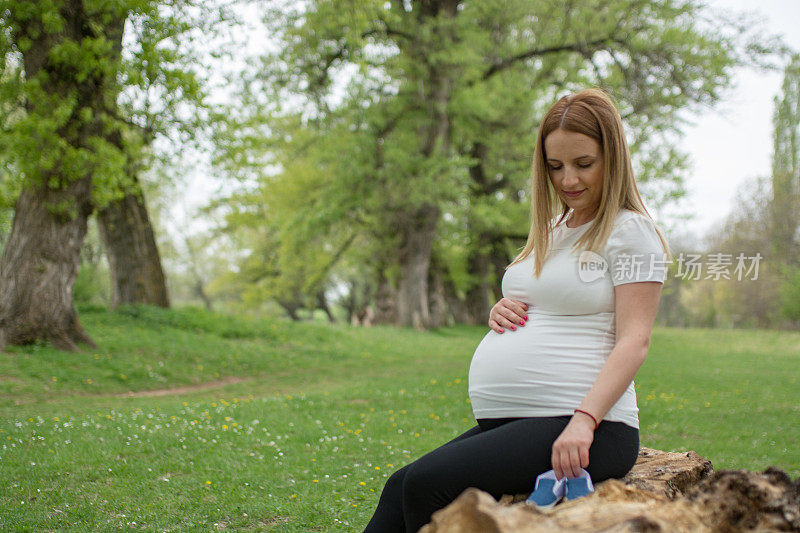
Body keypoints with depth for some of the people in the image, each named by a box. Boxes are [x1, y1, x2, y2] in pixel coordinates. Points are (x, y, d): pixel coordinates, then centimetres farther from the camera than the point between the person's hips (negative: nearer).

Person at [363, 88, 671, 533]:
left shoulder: (631, 231, -2)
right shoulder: (551, 230, 21)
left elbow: (634, 341, -11)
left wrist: (584, 420, -24)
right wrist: (501, 311, 7)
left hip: (582, 427, -8)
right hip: (505, 423, 8)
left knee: (428, 483, -24)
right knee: (400, 489, -9)